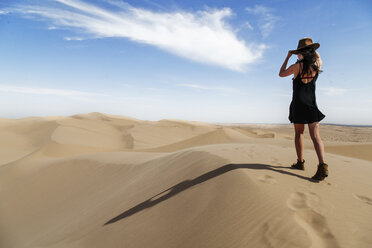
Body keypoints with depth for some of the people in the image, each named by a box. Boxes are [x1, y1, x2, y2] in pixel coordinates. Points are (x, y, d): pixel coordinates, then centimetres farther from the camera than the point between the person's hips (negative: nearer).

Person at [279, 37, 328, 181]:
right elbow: (318, 56, 29)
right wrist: (312, 48, 40)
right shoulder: (317, 64, 4)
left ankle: (300, 162, 15)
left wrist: (288, 57, 14)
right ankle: (322, 165, -19)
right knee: (315, 135, -4)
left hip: (298, 104, -2)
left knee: (299, 133, 10)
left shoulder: (297, 66, -6)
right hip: (311, 104, 3)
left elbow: (281, 74, 10)